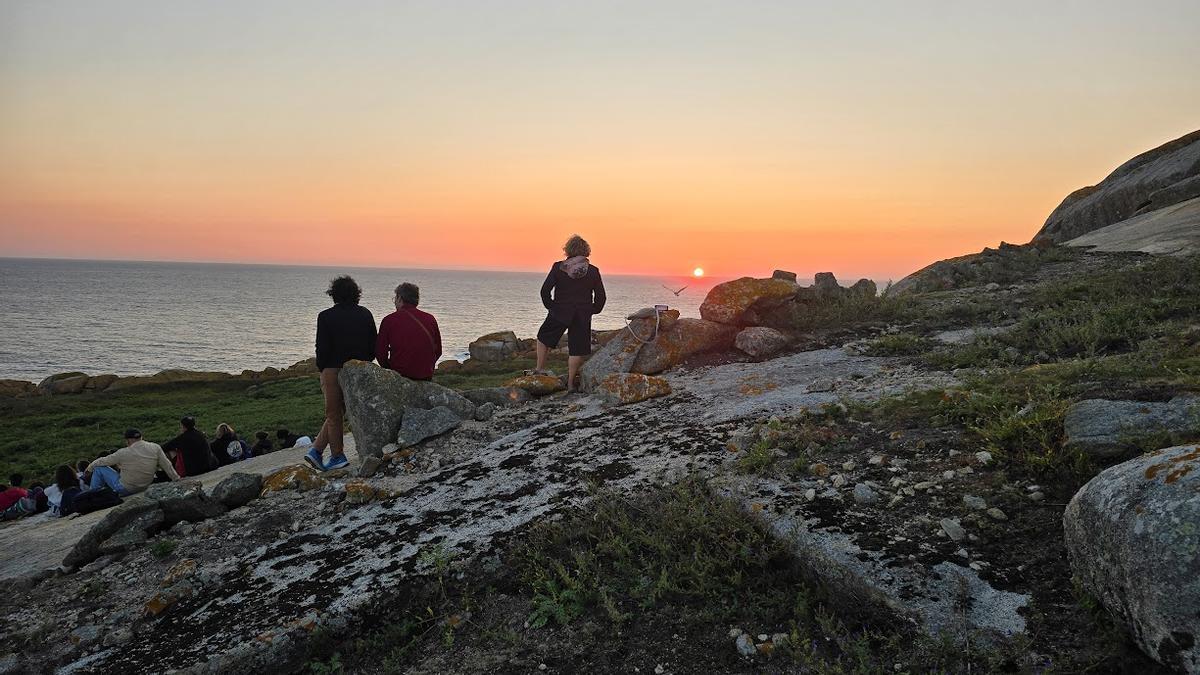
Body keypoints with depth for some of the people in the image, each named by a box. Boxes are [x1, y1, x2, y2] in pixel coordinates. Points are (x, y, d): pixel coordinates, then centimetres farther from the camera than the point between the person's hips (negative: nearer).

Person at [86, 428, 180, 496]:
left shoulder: (124, 453, -18)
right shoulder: (156, 448, -10)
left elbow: (104, 461, -1)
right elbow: (167, 466, -4)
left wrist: (91, 466, 18)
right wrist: (176, 478, 8)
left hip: (124, 489, -5)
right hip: (144, 487, 5)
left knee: (99, 468, 10)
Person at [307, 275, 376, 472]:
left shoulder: (326, 317, -9)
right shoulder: (366, 314, 2)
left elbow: (322, 348, -9)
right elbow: (374, 345, 3)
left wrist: (321, 368, 6)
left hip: (333, 370, -3)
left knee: (334, 414, 10)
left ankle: (337, 456, 15)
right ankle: (317, 449, 10)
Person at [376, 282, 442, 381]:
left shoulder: (389, 320, -2)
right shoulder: (430, 319, 4)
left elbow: (380, 352, 0)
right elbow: (438, 351, 10)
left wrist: (389, 368, 17)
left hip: (399, 375, -3)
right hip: (426, 377, 3)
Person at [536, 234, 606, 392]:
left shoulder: (559, 267, -6)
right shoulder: (593, 271, -2)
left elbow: (545, 290, -8)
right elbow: (601, 296, 1)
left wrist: (551, 306, 5)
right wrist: (592, 311, 13)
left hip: (559, 313, -1)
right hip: (583, 317, 1)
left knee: (543, 337, 21)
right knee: (577, 349, 8)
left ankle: (540, 369, 21)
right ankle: (570, 383, 10)